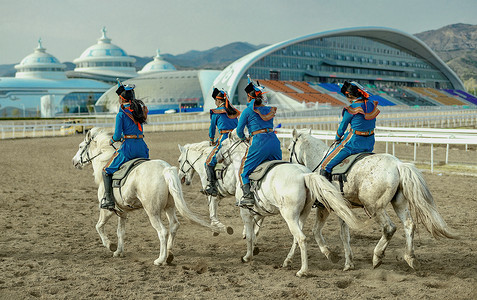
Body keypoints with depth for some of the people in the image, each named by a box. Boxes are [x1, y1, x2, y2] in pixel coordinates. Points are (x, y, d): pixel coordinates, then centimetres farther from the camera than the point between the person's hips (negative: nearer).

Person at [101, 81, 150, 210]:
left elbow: (117, 135, -11)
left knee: (106, 171, 9)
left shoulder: (121, 114, -10)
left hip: (128, 147, -6)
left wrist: (112, 140, 10)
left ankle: (108, 199, 2)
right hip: (142, 147, 6)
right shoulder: (140, 109, 9)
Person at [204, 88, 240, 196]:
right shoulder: (234, 111, 17)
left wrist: (211, 140, 29)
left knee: (209, 163, -1)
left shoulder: (216, 112, 0)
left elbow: (212, 127, 10)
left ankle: (212, 186, -10)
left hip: (224, 138, -6)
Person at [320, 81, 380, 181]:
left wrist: (337, 138, 17)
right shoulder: (372, 105, 3)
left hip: (354, 143, -7)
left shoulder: (351, 109, -16)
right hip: (370, 143, 7)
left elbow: (343, 126, -3)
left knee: (326, 165, 1)